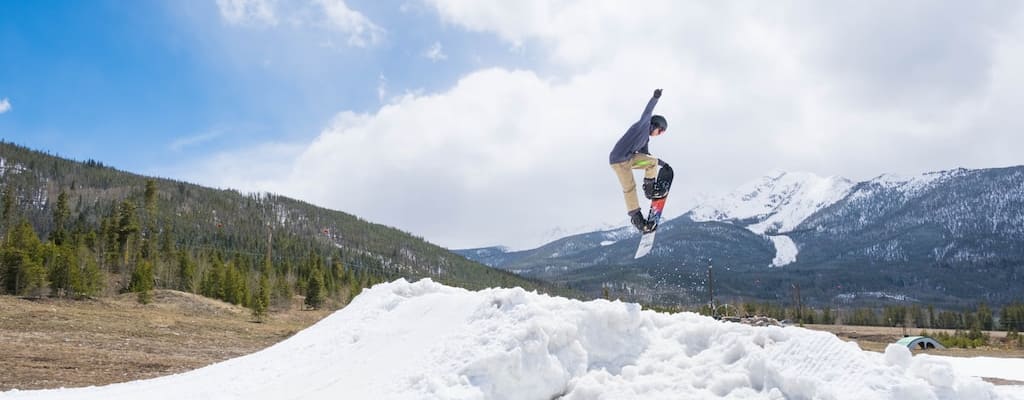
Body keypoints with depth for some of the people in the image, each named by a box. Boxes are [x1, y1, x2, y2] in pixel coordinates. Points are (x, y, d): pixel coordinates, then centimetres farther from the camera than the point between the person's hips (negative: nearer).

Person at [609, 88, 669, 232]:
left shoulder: (646, 137, 20)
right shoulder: (643, 125, -3)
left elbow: (645, 154, 30)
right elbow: (647, 112, -20)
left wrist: (662, 163, 31)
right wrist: (655, 98, -32)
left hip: (630, 158, 9)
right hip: (618, 160, -9)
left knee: (653, 162, 8)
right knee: (629, 187, -9)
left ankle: (649, 189, 11)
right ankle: (635, 215, -3)